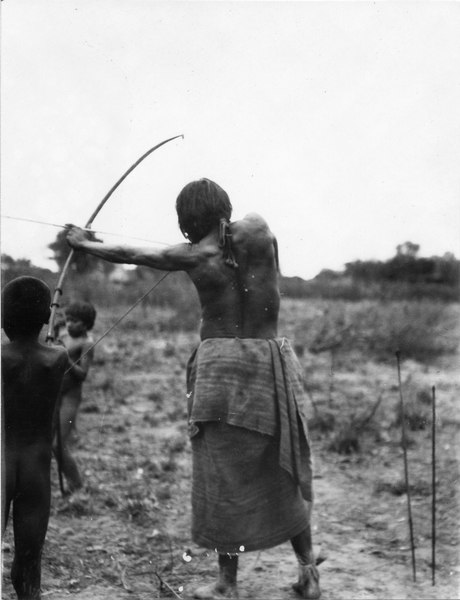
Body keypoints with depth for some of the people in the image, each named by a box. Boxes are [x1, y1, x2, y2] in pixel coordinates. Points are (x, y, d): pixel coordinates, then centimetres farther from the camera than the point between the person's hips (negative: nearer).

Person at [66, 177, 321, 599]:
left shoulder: (193, 255, -3)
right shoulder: (257, 229, -3)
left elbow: (129, 255, 11)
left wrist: (84, 244, 26)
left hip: (220, 364, -2)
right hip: (273, 361, 2)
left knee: (223, 477, 6)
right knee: (286, 475, 13)